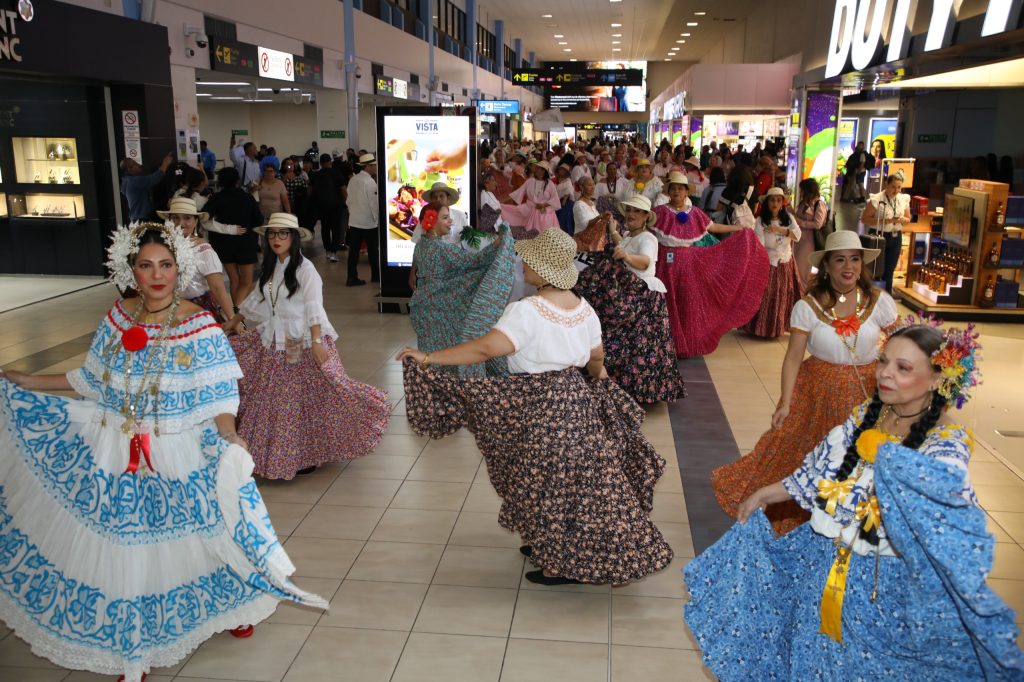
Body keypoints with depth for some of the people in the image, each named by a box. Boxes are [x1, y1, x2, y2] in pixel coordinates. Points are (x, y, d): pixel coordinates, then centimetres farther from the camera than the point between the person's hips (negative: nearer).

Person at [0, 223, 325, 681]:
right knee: (123, 547, 11)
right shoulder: (117, 318, 0)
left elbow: (219, 396, -13)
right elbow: (92, 382, 11)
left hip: (178, 458, -3)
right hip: (117, 455, 4)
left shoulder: (200, 326, -12)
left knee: (193, 534, 10)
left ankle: (225, 608, 41)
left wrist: (228, 437, -31)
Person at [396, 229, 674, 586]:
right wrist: (598, 376, 38)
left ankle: (566, 563, 20)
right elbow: (596, 358, 14)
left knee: (549, 485, 7)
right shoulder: (584, 308, 2)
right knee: (576, 479, 19)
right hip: (576, 401, 8)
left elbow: (486, 347, -32)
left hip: (539, 406, -8)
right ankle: (549, 543, 38)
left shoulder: (527, 311, -22)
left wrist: (428, 358, -28)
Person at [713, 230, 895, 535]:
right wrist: (785, 403, -18)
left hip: (867, 393, 1)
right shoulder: (807, 306, -10)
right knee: (801, 455, 5)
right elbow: (793, 358, -11)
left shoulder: (879, 301, -7)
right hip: (818, 392, -1)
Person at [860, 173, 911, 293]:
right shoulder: (876, 199, -12)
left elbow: (908, 219, 13)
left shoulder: (904, 200, 3)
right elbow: (864, 219, -11)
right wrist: (882, 221, -21)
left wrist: (902, 220, -10)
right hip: (878, 236, -5)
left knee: (889, 271, 10)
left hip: (896, 238, 5)